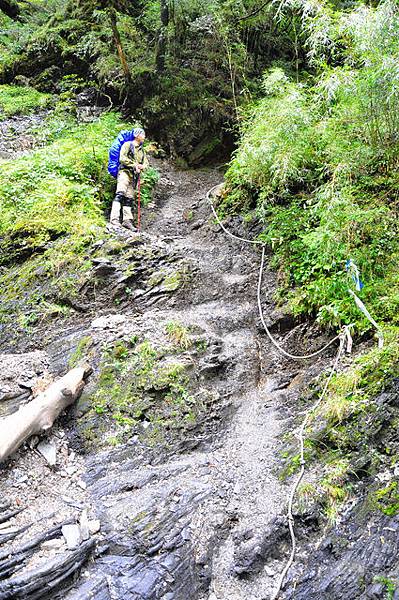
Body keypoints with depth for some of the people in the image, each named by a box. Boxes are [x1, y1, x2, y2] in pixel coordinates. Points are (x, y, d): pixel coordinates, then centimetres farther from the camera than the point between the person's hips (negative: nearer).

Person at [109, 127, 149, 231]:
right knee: (120, 194, -22)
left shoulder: (142, 150, 25)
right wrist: (134, 165, -10)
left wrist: (141, 166, -7)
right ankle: (114, 218, -32)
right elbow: (122, 158, -7)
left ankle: (127, 220, 4)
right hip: (125, 172, -7)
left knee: (129, 198, 4)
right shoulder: (128, 145, 5)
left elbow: (146, 163, 17)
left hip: (134, 176, 7)